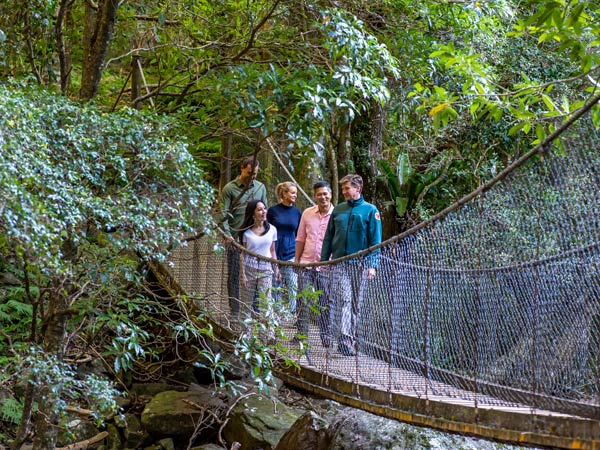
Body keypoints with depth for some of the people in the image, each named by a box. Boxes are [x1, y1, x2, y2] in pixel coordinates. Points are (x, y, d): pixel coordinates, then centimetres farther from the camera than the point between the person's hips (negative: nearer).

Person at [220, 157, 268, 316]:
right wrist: (227, 235, -15)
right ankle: (235, 310, 6)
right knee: (234, 274, 1)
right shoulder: (229, 188, -1)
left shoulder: (260, 187, 11)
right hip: (235, 238, -3)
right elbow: (224, 213, -5)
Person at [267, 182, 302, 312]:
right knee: (275, 286, 2)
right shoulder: (273, 211, 2)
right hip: (275, 254, -2)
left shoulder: (297, 212, 8)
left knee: (292, 287, 0)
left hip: (291, 254, 2)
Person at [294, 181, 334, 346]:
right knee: (302, 301, 4)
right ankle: (301, 334, 13)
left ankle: (326, 336, 14)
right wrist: (296, 260, 10)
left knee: (325, 304, 4)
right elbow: (300, 239, 13)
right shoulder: (307, 213, 6)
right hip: (306, 263, 3)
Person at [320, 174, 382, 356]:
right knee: (343, 300, -12)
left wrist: (372, 265, -10)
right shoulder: (338, 210, 11)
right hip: (339, 263, 1)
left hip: (359, 264, -1)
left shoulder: (370, 210, 2)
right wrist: (323, 260, 7)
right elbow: (328, 237, 14)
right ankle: (345, 340, -18)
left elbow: (375, 240, -1)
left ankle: (350, 338, 16)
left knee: (355, 303, 6)